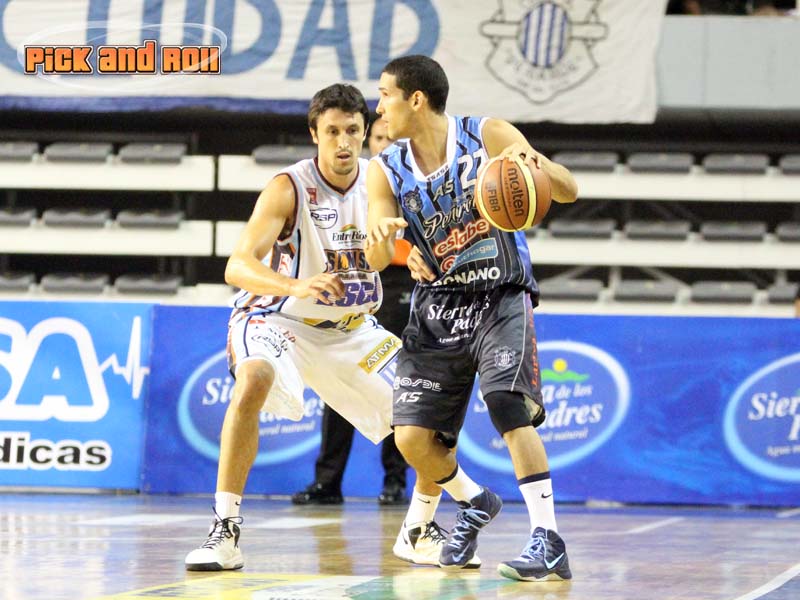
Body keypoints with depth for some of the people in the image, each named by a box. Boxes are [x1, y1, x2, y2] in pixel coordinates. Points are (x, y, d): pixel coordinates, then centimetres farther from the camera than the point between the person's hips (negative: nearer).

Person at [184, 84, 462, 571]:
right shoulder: (289, 188, -22)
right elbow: (238, 266, -32)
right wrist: (296, 285, -51)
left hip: (353, 329, 5)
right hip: (279, 318, -5)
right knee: (253, 382, -37)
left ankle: (423, 532, 17)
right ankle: (225, 531, -31)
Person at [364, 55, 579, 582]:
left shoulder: (488, 137, -9)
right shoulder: (387, 171, 1)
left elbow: (569, 192, -10)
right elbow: (376, 261, -6)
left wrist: (534, 164, -32)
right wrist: (381, 234, -30)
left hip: (500, 298, -4)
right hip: (438, 305, 4)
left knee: (508, 405, -26)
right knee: (412, 436, -5)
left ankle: (549, 542, -24)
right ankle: (474, 504, 26)